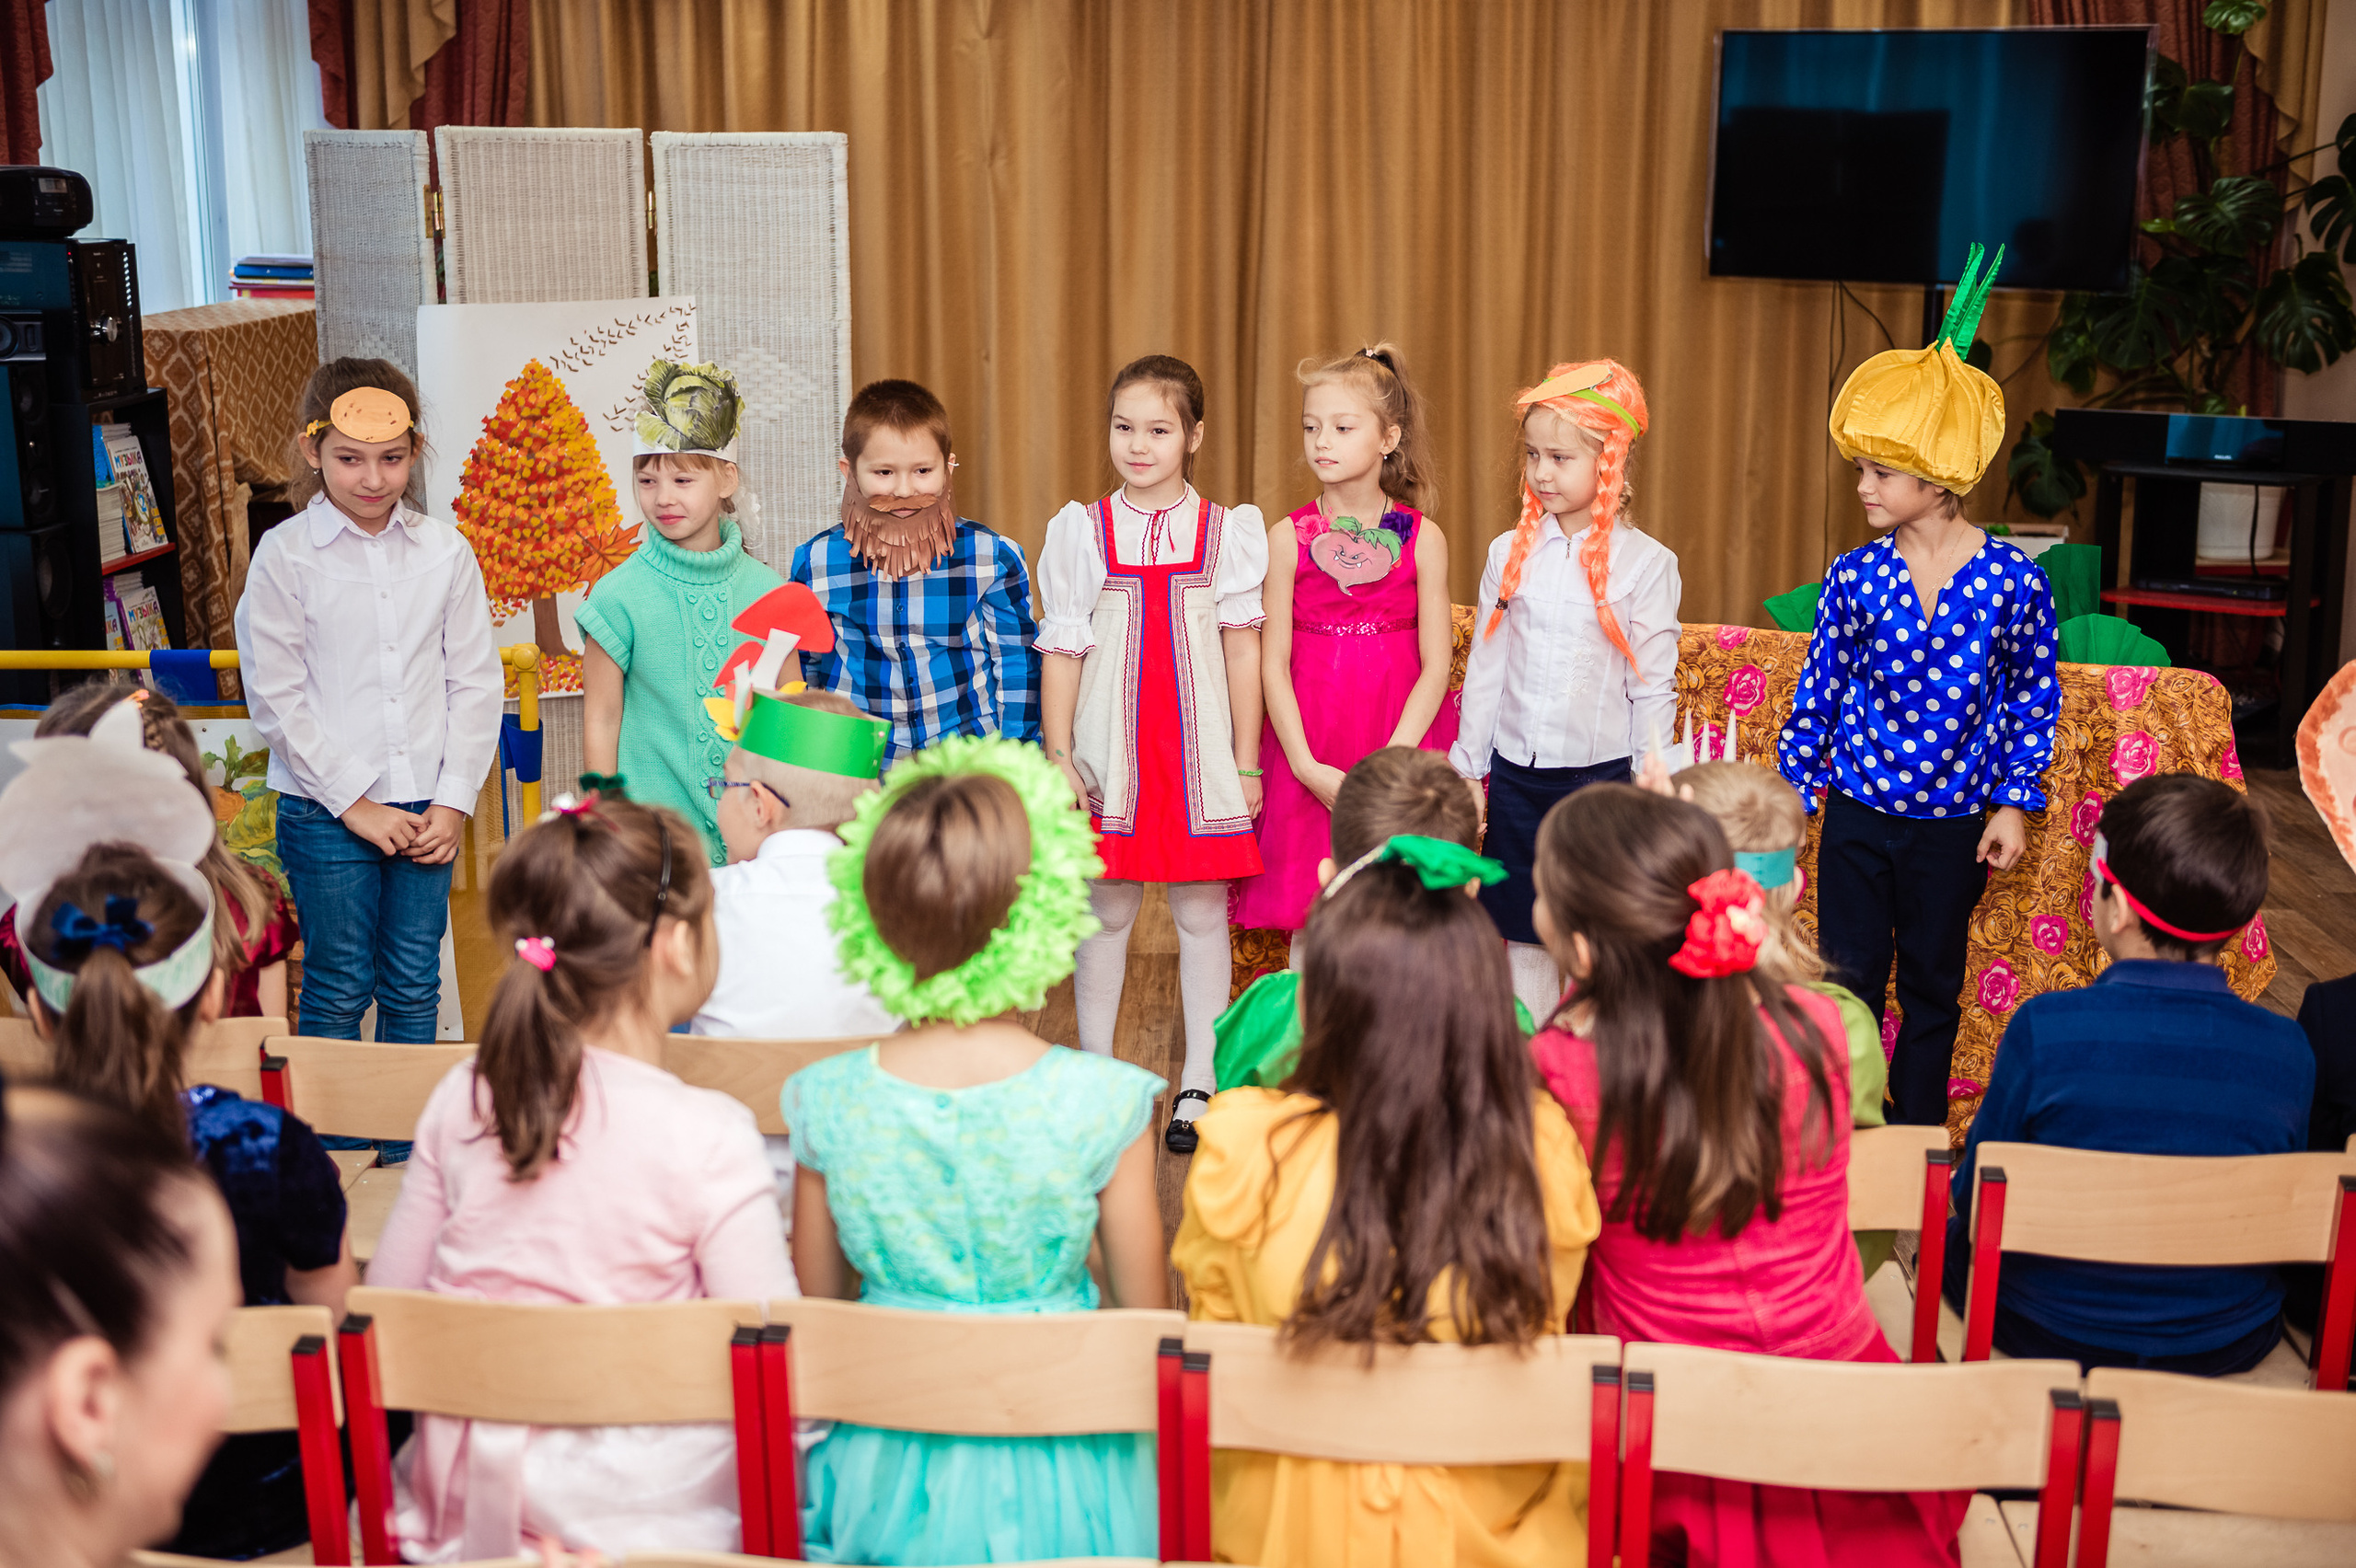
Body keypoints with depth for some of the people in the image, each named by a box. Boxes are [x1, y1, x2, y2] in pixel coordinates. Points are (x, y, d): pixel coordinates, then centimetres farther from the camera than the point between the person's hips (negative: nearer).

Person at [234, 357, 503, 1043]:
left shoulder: (445, 550, 2)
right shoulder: (284, 555, -5)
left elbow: (476, 682, 5)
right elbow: (276, 696, -6)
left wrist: (454, 802, -3)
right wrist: (354, 802, -9)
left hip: (425, 812, 2)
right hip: (325, 813, -2)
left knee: (414, 990, 11)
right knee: (338, 992, 6)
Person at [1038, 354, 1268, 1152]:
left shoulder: (1228, 530, 3)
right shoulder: (1082, 530, 3)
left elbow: (1243, 649, 4)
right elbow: (1060, 651, 4)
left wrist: (1247, 762, 1)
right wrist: (1057, 757, -1)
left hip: (1200, 747, 0)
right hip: (1110, 751, 0)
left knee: (1201, 912, 5)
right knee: (1106, 911, 6)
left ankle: (1199, 1083, 15)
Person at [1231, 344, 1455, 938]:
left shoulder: (1423, 538, 1)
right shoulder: (1290, 537, 1)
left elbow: (1436, 666, -2)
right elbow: (1274, 663, -1)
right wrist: (1307, 766, -11)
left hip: (1402, 741, 0)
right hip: (1310, 757, 0)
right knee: (1310, 922, 3)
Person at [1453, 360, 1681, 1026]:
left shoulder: (1646, 563, -6)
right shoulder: (1509, 553, 4)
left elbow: (1654, 688, -4)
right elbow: (1484, 667, 9)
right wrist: (1468, 767, 10)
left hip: (1603, 772, -3)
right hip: (1518, 774, 3)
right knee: (1524, 940, 10)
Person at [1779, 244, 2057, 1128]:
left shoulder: (2013, 580, -10)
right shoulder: (1853, 578, -7)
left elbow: (2034, 695, 1)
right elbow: (1817, 692, 1)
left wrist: (2014, 803, -1)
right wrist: (1789, 796, 2)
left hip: (1955, 823, 0)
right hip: (1858, 815, 1)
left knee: (1933, 987, 14)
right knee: (1849, 982, 7)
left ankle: (1919, 1132, 30)